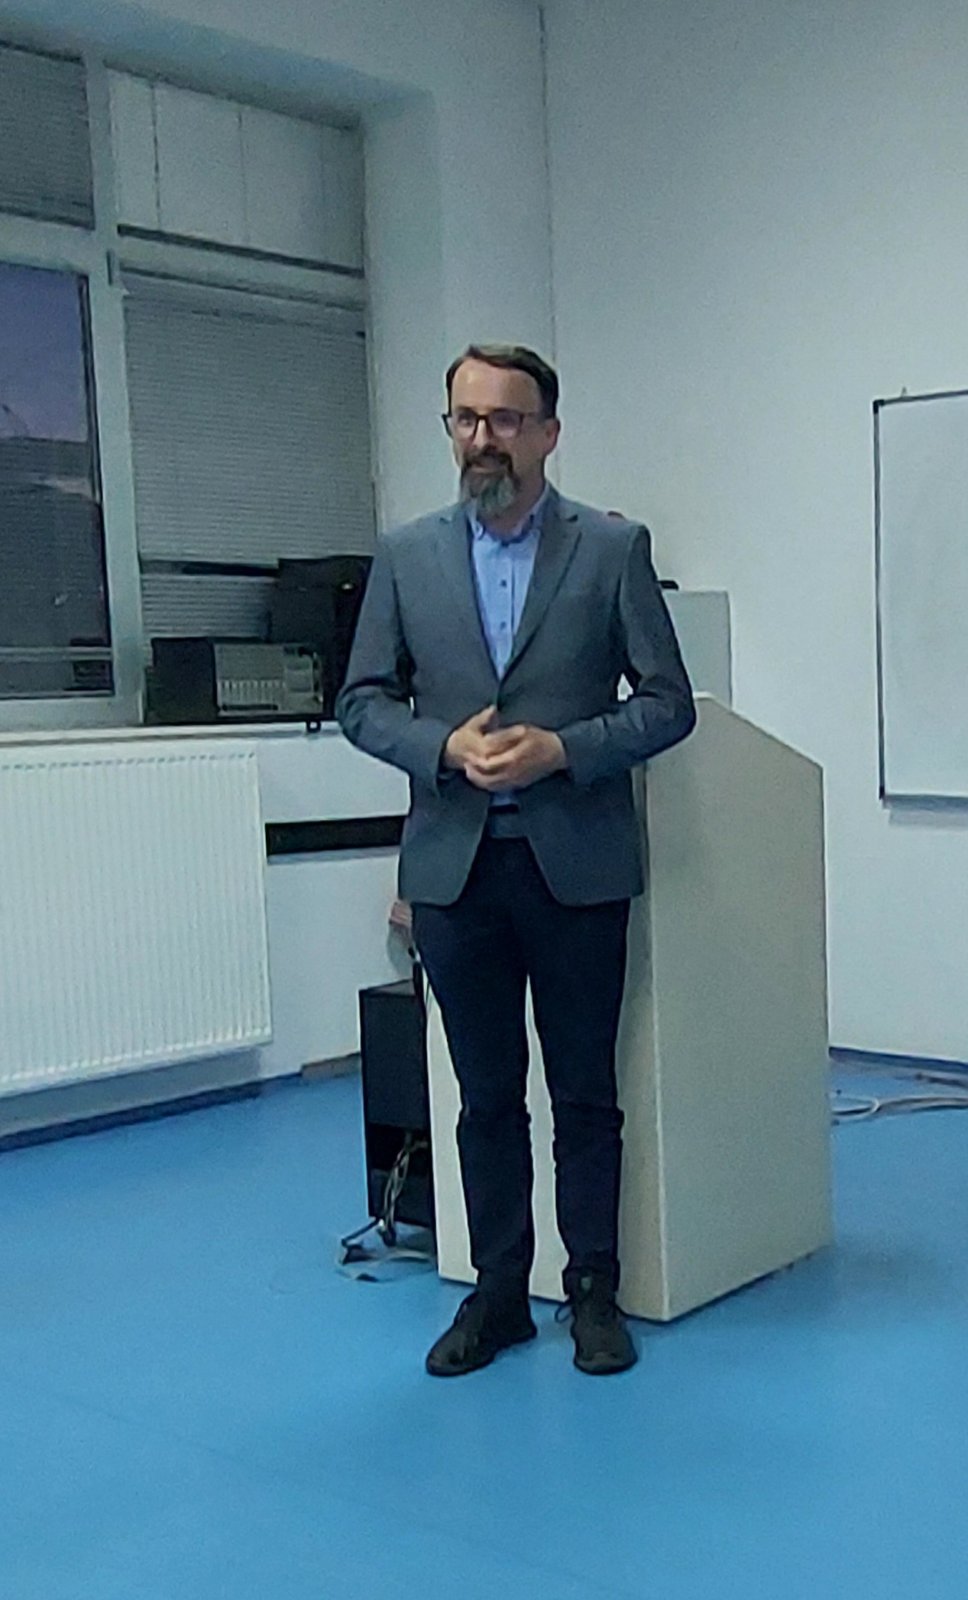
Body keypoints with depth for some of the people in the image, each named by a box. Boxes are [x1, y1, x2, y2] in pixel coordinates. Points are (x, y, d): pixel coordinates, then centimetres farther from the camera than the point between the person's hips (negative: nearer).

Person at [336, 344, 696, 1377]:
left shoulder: (614, 549, 1)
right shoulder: (405, 556, 7)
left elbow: (668, 702, -1)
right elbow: (363, 701, 6)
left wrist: (561, 749, -15)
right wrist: (444, 746, -12)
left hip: (577, 864, -2)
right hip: (454, 865, 2)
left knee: (585, 1093, 8)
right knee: (486, 1096, 12)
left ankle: (593, 1292, 22)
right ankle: (498, 1293, 24)